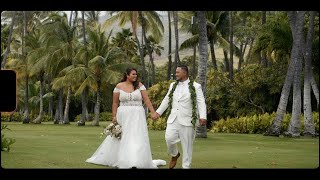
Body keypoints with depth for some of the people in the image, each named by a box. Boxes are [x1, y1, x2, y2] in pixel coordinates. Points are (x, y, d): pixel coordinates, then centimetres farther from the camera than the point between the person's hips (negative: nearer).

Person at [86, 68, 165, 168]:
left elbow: (146, 100, -2)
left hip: (137, 116, 0)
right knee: (120, 138, 6)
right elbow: (115, 103, 4)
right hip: (123, 116, 0)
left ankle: (137, 162, -2)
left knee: (138, 137, -5)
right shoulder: (119, 86, 2)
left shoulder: (139, 85, 2)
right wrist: (114, 116, -2)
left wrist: (153, 112, -10)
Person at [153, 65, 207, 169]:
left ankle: (186, 166, 12)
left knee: (187, 145, 0)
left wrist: (203, 117, -22)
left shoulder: (195, 86, -2)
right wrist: (158, 112, 18)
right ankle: (174, 155, 17)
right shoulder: (173, 85, 13)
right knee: (169, 138, -13)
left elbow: (201, 102, -10)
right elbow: (166, 100, 21)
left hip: (187, 120, -4)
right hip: (173, 119, 4)